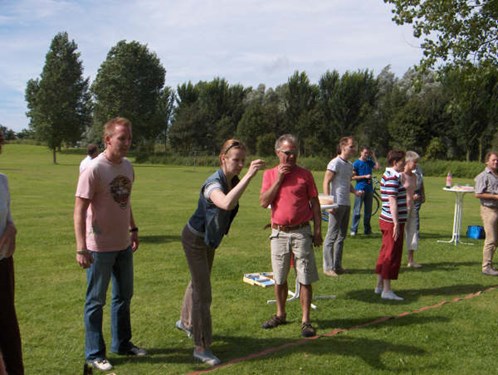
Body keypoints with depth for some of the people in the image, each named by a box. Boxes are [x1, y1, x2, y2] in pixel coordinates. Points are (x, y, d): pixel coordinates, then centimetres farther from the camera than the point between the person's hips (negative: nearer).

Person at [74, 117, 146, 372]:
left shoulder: (127, 166, 4)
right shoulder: (94, 170, -19)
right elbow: (79, 210, -20)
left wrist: (133, 229, 17)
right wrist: (81, 248, -25)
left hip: (124, 245, 8)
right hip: (100, 247, -8)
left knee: (124, 296, 19)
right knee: (96, 301, 7)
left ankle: (122, 344, 36)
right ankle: (94, 354, 22)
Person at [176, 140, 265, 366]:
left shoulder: (233, 180, -8)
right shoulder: (213, 183, -33)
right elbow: (226, 204, -57)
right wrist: (249, 175, -58)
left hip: (209, 239, 8)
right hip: (195, 240, -8)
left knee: (198, 281, 25)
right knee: (203, 293, -6)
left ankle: (186, 322, 49)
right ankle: (201, 347, 5)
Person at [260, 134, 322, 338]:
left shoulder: (305, 175, 0)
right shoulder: (269, 174, 6)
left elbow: (315, 204, 2)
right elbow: (263, 202, -5)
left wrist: (318, 230, -3)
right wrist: (278, 179, -10)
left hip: (301, 232, -2)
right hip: (279, 233, 2)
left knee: (305, 279, -1)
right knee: (279, 279, 13)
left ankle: (306, 321, 9)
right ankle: (280, 315, 30)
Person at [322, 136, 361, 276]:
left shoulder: (350, 165, 17)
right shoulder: (335, 163, -9)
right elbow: (326, 182, -13)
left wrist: (355, 191, 5)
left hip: (346, 204, 9)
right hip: (337, 204, -9)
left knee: (341, 236, 13)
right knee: (332, 236, -4)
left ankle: (337, 265, 21)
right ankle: (328, 267, 2)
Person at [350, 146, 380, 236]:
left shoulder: (369, 162, 12)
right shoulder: (356, 163, -3)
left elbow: (378, 167, -2)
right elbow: (353, 177, -7)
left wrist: (373, 156, 1)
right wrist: (365, 176, -13)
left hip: (369, 189, 5)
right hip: (360, 189, -5)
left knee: (368, 210, 10)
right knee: (357, 211, -5)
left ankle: (367, 229, 18)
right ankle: (353, 230, -1)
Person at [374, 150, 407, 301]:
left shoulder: (389, 175, 14)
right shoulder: (392, 178, -17)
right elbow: (392, 202, -22)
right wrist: (396, 224, -23)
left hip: (388, 221, 10)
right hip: (392, 222, -10)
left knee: (385, 254, 16)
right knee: (392, 255, -4)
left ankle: (379, 286, 25)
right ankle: (386, 290, 2)